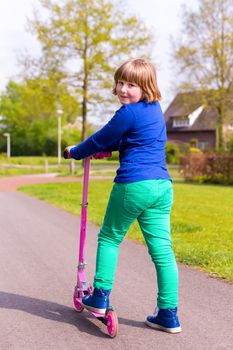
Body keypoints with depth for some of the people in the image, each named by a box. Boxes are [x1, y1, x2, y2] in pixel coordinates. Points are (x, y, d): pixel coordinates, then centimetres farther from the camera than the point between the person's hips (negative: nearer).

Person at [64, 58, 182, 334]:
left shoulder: (129, 113, -9)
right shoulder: (155, 110, 18)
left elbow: (101, 139, 1)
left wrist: (75, 152, 17)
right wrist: (107, 149, 36)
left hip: (133, 185, -7)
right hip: (162, 186, 8)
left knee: (109, 239, 12)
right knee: (162, 250, 6)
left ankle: (100, 297, 19)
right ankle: (168, 314, 11)